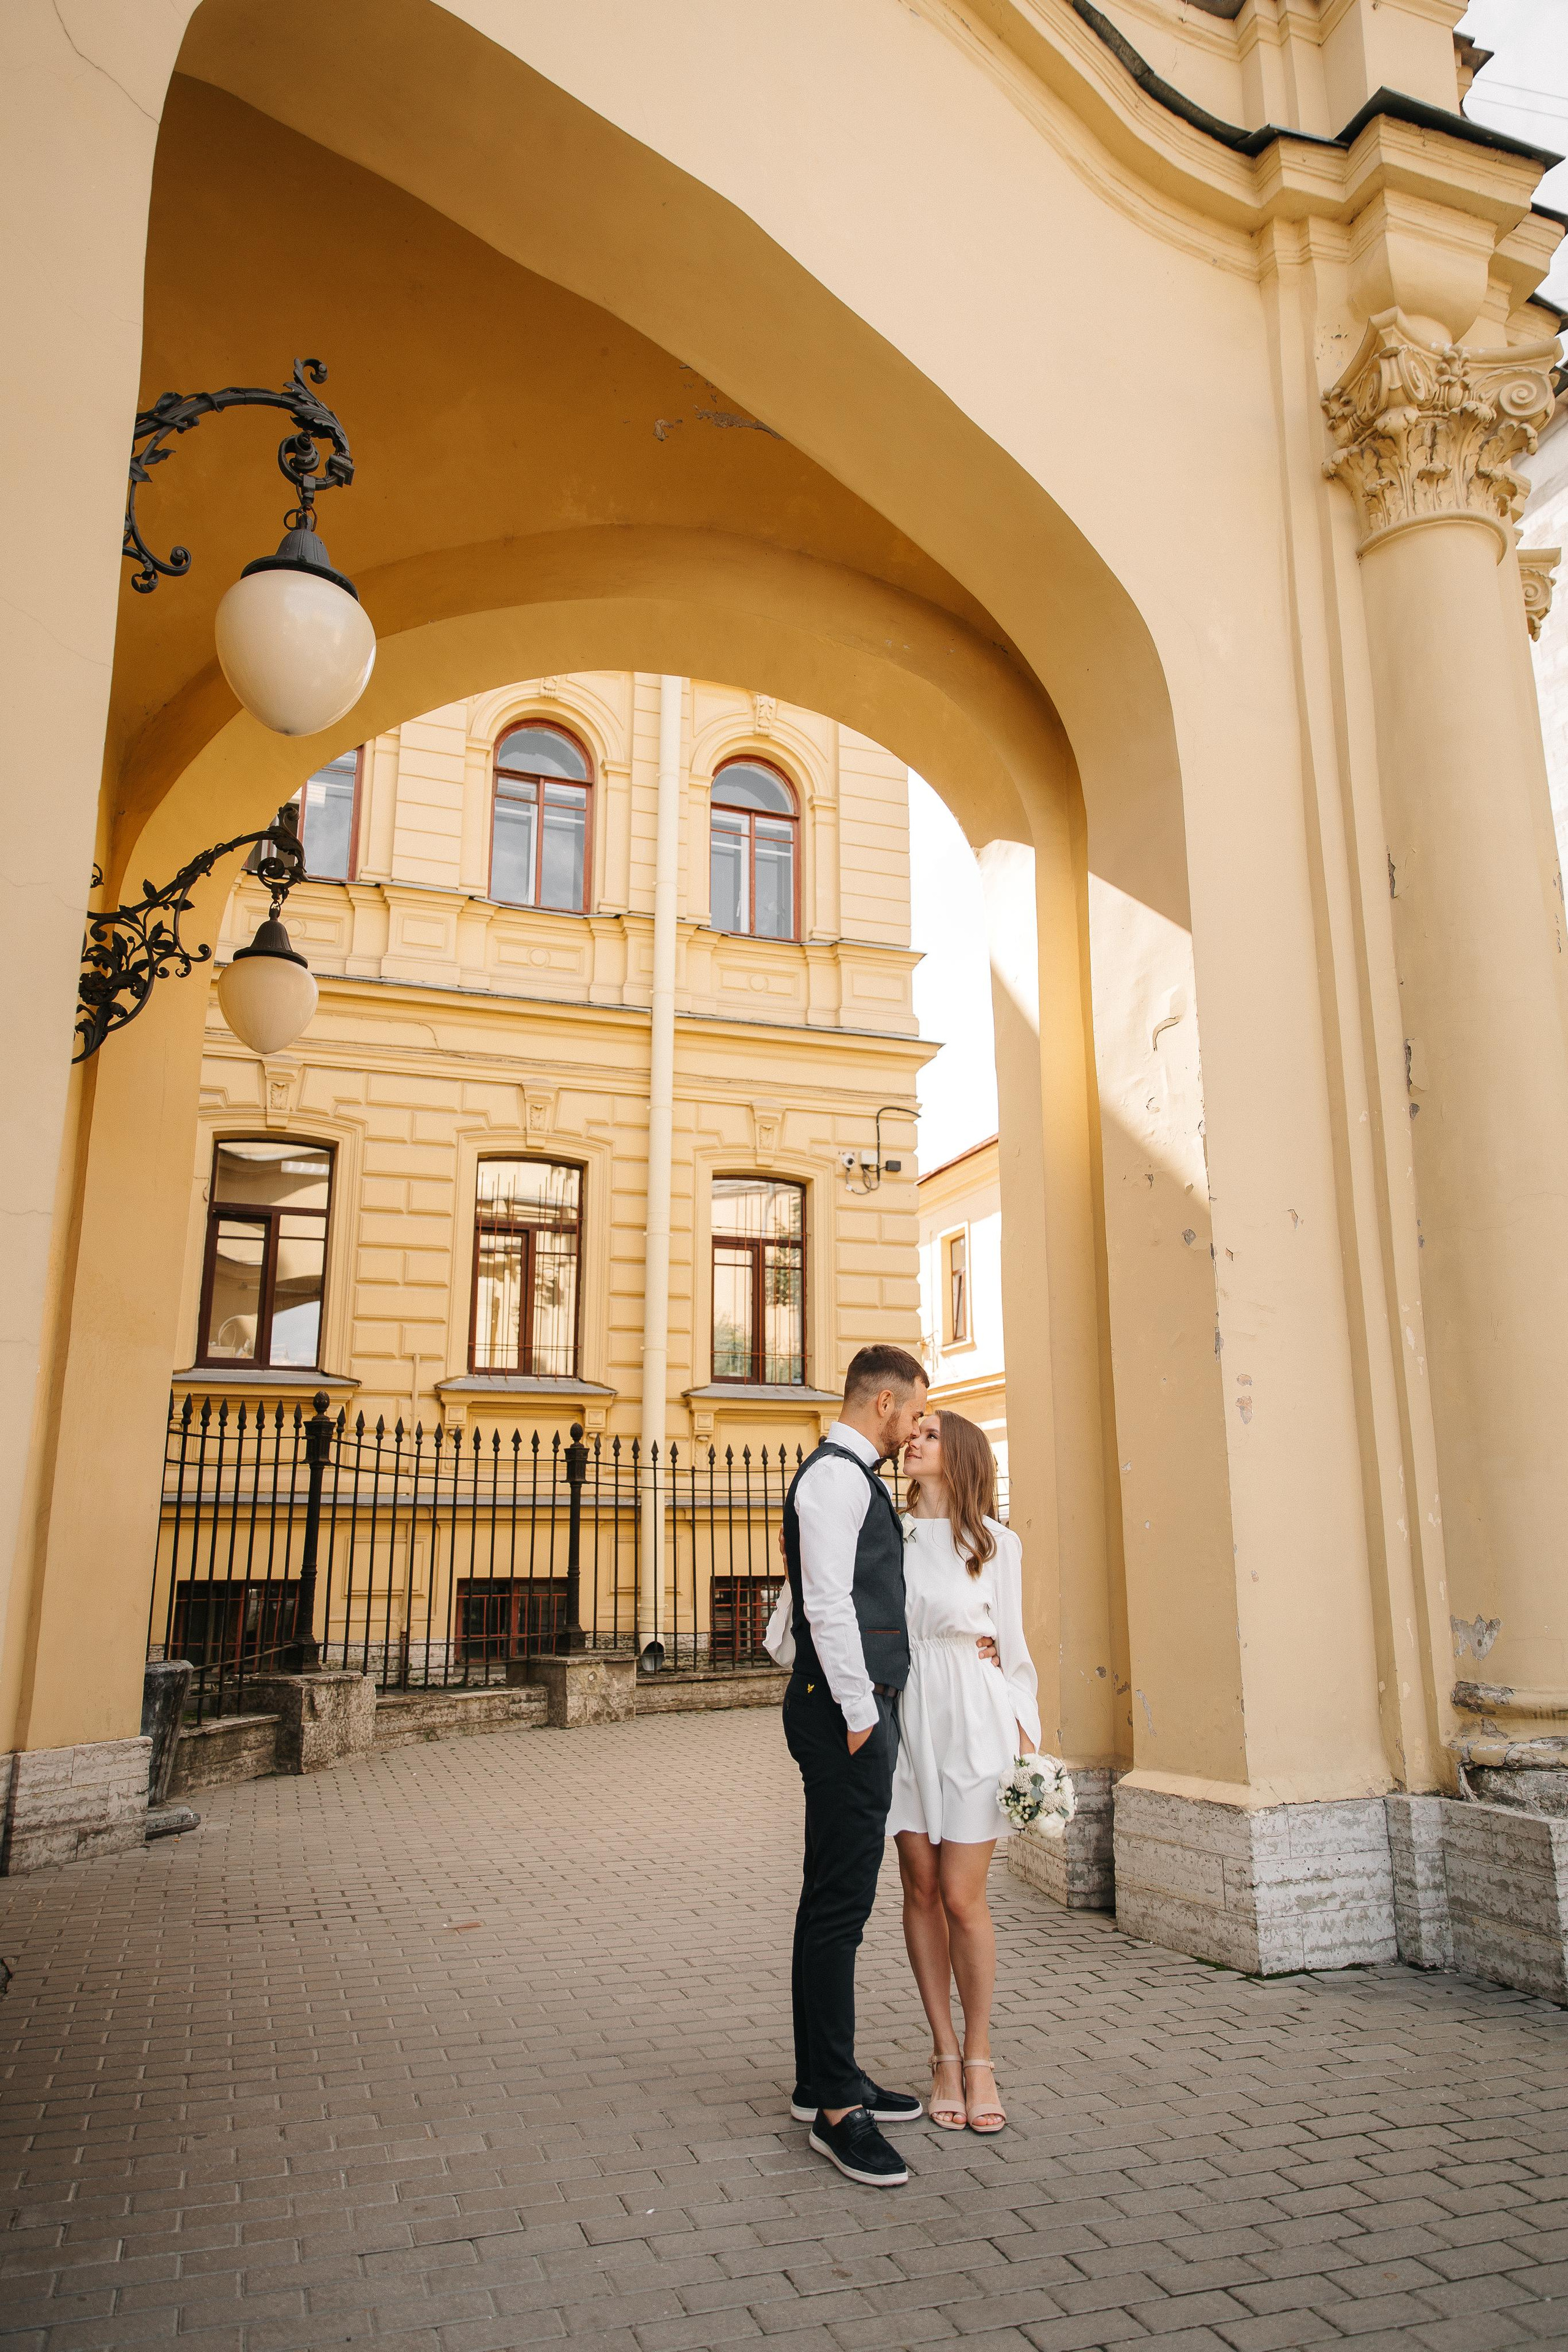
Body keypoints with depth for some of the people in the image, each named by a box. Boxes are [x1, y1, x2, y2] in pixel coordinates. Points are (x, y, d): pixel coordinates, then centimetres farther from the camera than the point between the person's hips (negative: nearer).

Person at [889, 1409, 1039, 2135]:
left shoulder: (996, 1543, 2)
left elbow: (1013, 1645, 5)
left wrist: (1026, 1736, 0)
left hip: (973, 1719, -2)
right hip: (904, 1715, 2)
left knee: (963, 1897, -1)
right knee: (921, 1889, 7)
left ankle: (979, 2058, 17)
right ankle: (944, 2056, 21)